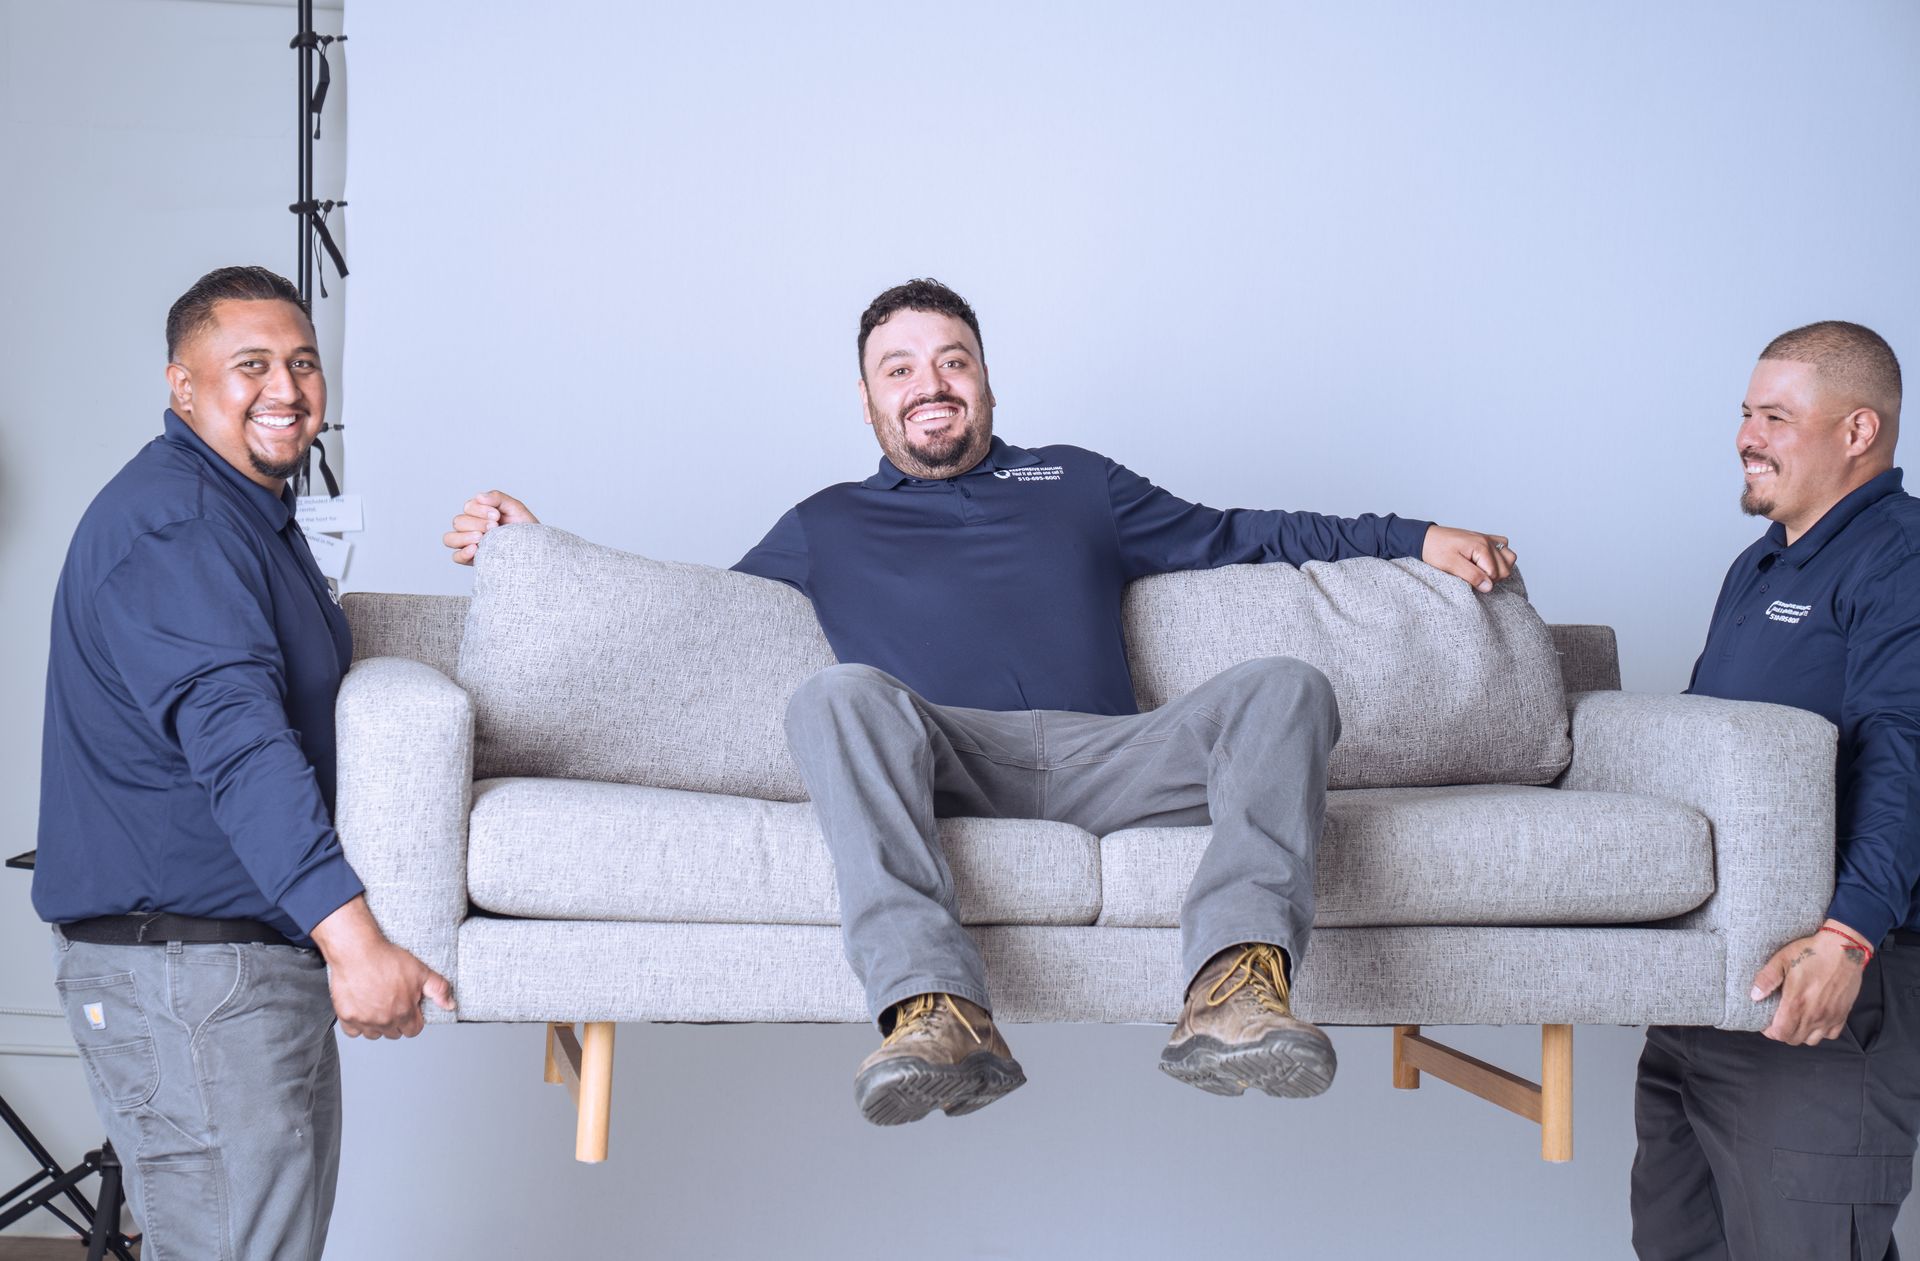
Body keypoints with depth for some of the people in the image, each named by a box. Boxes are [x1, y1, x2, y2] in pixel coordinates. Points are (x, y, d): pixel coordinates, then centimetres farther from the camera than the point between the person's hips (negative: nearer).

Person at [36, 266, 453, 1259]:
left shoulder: (254, 512, 18)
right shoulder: (169, 525, -18)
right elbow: (237, 739, -30)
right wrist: (349, 934, -38)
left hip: (271, 953, 11)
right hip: (183, 969, -11)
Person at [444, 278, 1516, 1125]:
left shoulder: (1076, 482, 34)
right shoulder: (827, 526, 32)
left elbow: (1237, 537, 35)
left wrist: (1418, 538, 28)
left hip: (1105, 757, 2)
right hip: (941, 765, -2)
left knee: (1286, 687, -25)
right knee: (842, 694, -35)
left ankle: (1236, 990, -48)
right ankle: (938, 1011, -52)